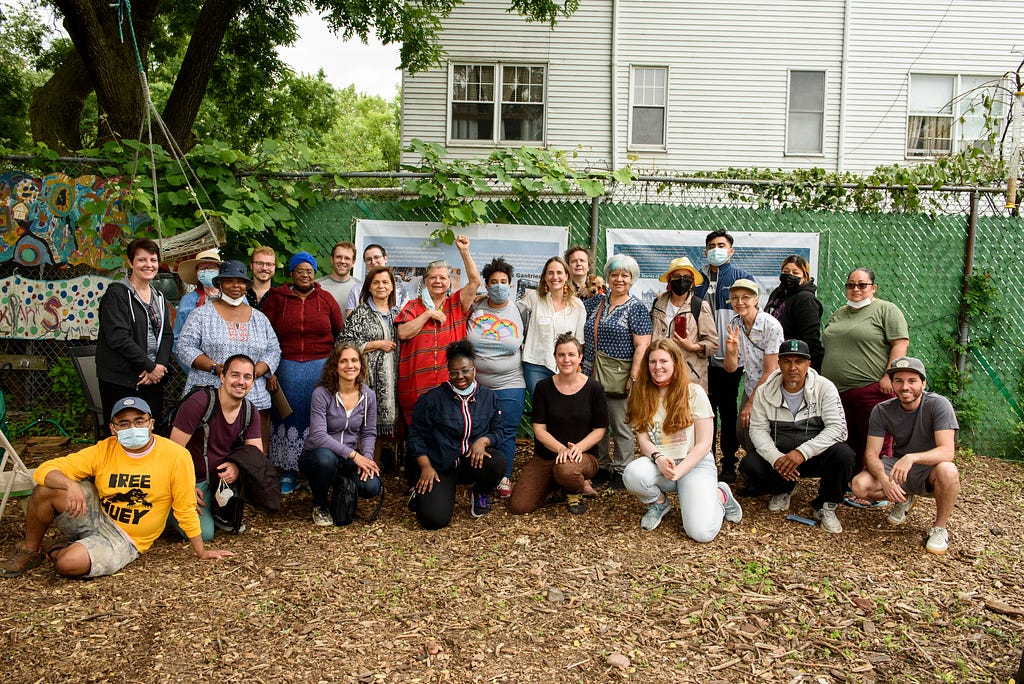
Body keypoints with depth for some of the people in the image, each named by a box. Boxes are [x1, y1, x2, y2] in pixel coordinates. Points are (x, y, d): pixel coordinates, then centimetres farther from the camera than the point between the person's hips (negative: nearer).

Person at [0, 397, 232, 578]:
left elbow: (185, 509, -8)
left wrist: (201, 552, -2)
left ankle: (55, 551, 8)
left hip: (124, 539, -3)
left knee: (69, 563, -30)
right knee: (46, 490, -21)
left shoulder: (176, 456, -17)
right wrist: (70, 485, -32)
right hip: (94, 516, 3)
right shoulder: (103, 451, -7)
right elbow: (46, 470, -9)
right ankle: (29, 550, 5)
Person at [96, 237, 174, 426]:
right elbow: (118, 337, -16)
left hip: (153, 378, 6)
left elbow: (167, 335, 10)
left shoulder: (158, 297, 15)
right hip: (121, 381, -6)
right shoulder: (117, 293, -6)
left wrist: (160, 365, -8)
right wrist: (150, 367, -14)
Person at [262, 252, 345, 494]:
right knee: (290, 417, 6)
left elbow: (341, 335, 8)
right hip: (286, 367, 0)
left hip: (321, 366, 0)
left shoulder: (326, 299, 6)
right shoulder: (276, 298, 4)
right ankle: (289, 472, 18)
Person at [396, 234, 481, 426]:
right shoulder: (413, 306, 10)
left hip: (452, 383, 1)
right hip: (416, 385, -1)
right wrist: (428, 314, -6)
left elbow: (475, 282, -2)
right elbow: (403, 333, -4)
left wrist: (464, 251, -9)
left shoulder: (456, 304, 11)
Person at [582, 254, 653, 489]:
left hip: (618, 376, -5)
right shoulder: (596, 302, 13)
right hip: (592, 373, 5)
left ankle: (621, 470, 13)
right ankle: (602, 466, 24)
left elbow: (642, 346, -10)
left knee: (620, 425, 0)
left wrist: (634, 377, -16)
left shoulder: (636, 308, -3)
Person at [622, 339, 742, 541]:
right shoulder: (640, 394, 5)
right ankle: (659, 502, 3)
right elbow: (642, 437, 0)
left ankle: (720, 496, 13)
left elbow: (704, 444, -6)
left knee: (701, 532, -23)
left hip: (695, 464, -2)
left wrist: (677, 471, -17)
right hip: (657, 464, 3)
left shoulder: (694, 392, -4)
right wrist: (659, 458, -22)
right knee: (633, 475, -34)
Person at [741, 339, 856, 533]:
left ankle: (826, 506, -3)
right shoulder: (765, 392, -2)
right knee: (749, 465, -25)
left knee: (843, 455, -32)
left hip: (817, 454, -1)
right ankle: (783, 489, 11)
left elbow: (837, 427, -17)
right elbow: (758, 429, -6)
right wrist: (775, 458, -26)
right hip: (779, 454, 2)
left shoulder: (825, 388, -9)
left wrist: (803, 452, -31)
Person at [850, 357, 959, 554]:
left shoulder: (938, 404, -20)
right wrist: (885, 480, -32)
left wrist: (912, 457, -47)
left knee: (947, 470, -38)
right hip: (897, 467, 3)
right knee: (860, 485, -23)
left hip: (929, 469, -3)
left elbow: (947, 451, -30)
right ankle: (904, 499, 12)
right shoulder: (882, 411, -10)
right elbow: (871, 454, -12)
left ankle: (939, 528, -10)